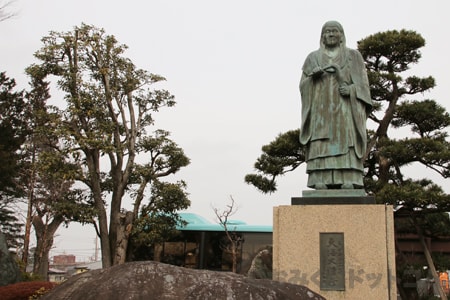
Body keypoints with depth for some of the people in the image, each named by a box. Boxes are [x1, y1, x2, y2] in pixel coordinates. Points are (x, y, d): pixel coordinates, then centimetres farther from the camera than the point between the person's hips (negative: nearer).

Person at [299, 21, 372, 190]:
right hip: (321, 109, 1)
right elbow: (304, 86, 10)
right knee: (321, 146, -13)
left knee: (346, 144, -14)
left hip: (345, 109, -1)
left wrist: (350, 89, -15)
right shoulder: (313, 58, 16)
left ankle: (348, 183, -19)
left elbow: (363, 83, 6)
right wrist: (312, 76, -12)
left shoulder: (354, 56, 13)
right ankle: (321, 183, -17)